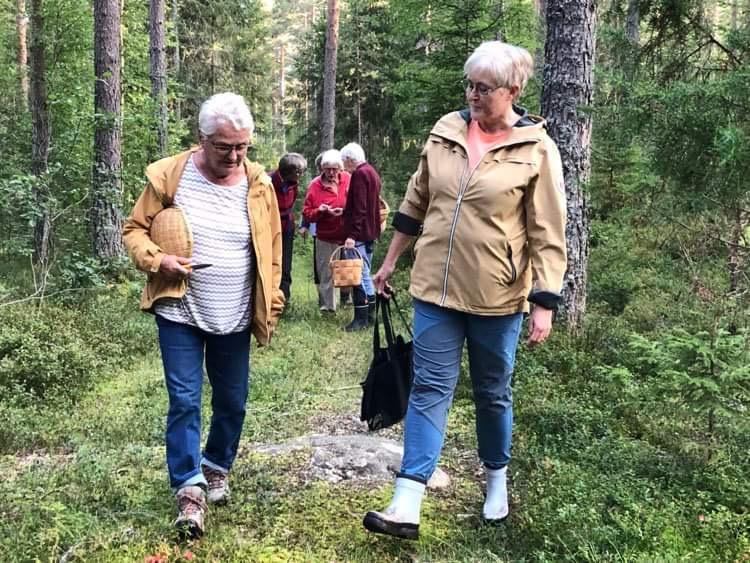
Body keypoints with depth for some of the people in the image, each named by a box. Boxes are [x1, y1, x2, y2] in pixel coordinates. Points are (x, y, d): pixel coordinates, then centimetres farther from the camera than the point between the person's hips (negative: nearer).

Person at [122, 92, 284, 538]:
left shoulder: (258, 184, -2)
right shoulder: (170, 175, -8)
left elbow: (271, 252, 6)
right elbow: (135, 229, 0)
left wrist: (270, 308, 5)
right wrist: (157, 260, -19)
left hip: (235, 319, 3)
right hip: (180, 315, -2)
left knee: (232, 402, 13)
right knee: (185, 401, -2)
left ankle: (217, 467, 36)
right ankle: (189, 489, 9)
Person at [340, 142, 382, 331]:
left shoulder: (359, 174, -13)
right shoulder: (371, 171, 17)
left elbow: (360, 208, -21)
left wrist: (352, 235, -23)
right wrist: (344, 212, 27)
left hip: (360, 234, -10)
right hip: (370, 232, 10)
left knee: (359, 275, -7)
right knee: (365, 274, 15)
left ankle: (361, 318, -5)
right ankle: (369, 314, 21)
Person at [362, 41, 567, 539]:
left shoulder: (536, 149, -8)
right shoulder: (445, 131, 3)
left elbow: (547, 235, -8)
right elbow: (416, 204, 12)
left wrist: (544, 304, -12)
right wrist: (389, 264, 16)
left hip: (496, 297, -3)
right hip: (436, 290, 3)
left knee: (493, 394, 14)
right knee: (429, 391, 2)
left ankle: (497, 480, 38)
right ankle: (407, 508, 4)